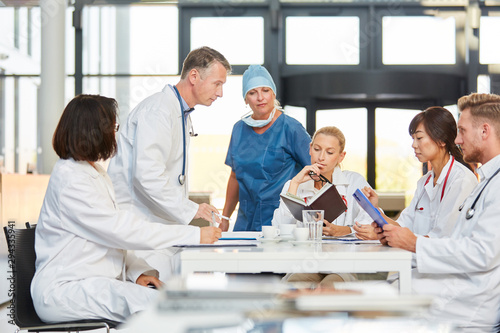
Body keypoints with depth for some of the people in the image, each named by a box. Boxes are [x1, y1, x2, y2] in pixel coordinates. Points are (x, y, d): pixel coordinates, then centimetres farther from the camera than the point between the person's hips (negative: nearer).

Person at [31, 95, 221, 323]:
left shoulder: (96, 174, 18)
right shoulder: (69, 179, -14)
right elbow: (121, 229, -20)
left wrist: (138, 271, 0)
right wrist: (195, 236, -18)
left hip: (94, 282, 9)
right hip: (63, 290, -9)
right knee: (157, 305, -27)